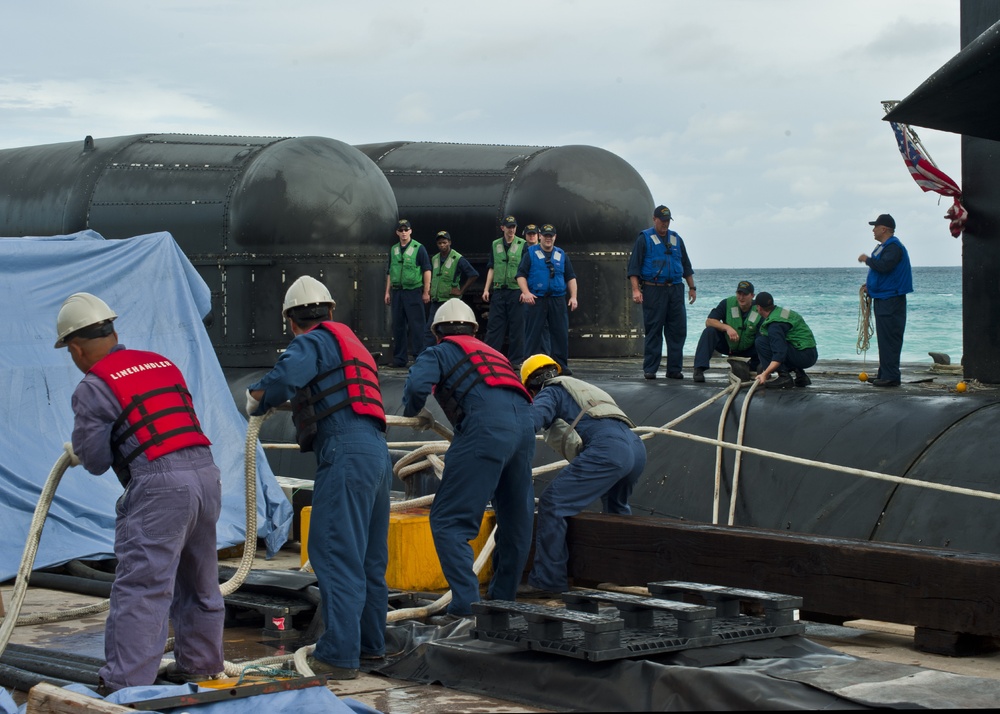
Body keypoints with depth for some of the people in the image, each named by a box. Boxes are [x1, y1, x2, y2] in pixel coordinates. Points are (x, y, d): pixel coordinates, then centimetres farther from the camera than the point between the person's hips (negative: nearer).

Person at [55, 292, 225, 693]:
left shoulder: (93, 386, -1)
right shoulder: (163, 364, 19)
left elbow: (95, 459, -1)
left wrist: (77, 453, 23)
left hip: (159, 485, -7)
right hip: (206, 472, 8)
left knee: (141, 588, -7)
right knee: (198, 583, 20)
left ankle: (125, 685, -8)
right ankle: (200, 665, 33)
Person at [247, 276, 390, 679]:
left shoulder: (313, 342, -1)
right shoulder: (350, 342, 27)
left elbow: (285, 377, -20)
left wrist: (256, 400, -2)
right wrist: (295, 402, 44)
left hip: (346, 452, -9)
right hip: (376, 452, 9)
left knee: (335, 554, -10)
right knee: (369, 557, 17)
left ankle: (339, 655, -13)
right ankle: (370, 643, 26)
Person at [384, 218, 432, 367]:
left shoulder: (418, 248, -1)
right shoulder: (393, 250, 14)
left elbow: (427, 270, -2)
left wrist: (426, 292, -7)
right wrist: (387, 292, 13)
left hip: (413, 292, -5)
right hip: (397, 292, 5)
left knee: (416, 325, -5)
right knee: (398, 325, 7)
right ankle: (399, 358, 12)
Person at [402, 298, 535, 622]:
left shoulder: (439, 352, 17)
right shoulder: (491, 353, 36)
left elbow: (417, 385, -2)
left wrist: (412, 412, 20)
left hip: (486, 424, -7)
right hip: (524, 423, 7)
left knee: (448, 520, -5)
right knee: (516, 521, 18)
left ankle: (466, 605, -16)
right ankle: (502, 601, 28)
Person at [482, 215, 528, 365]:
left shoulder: (522, 245, 2)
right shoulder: (495, 245, 12)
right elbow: (491, 269, 14)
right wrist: (486, 289, 7)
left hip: (516, 291, -3)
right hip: (498, 291, 3)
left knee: (516, 326, 0)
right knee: (494, 325, 2)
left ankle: (515, 361, 5)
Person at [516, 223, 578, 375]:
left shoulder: (562, 255, 15)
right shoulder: (530, 253, 6)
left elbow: (571, 277, 16)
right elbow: (521, 274, 1)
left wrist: (573, 297, 6)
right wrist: (526, 292, -13)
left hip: (558, 300, 3)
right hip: (535, 299, -3)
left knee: (561, 333, 0)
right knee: (534, 334, -2)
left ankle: (561, 364, 6)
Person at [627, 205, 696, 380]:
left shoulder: (676, 239, 18)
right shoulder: (644, 239, 3)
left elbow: (686, 266, 24)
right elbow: (633, 267, -2)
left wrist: (692, 287, 19)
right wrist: (636, 289, -12)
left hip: (676, 290, 5)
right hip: (653, 291, -5)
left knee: (678, 330, 1)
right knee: (653, 330, -3)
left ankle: (674, 368, 8)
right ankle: (649, 369, 2)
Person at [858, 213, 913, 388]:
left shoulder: (894, 247, -14)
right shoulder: (884, 247, 20)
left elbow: (884, 266, -28)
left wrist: (867, 259, -12)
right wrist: (870, 285, 14)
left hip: (891, 300, -11)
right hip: (882, 299, 11)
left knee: (889, 339, -11)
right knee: (884, 339, 13)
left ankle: (891, 376, -12)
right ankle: (884, 374, 17)